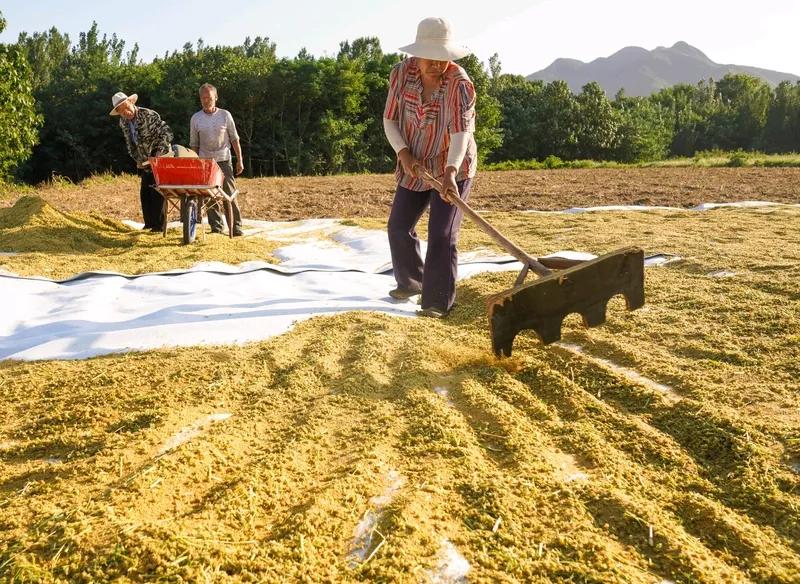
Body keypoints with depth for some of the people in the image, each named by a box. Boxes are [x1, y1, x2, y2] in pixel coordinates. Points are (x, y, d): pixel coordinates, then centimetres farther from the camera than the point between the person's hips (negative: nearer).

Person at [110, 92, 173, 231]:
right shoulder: (123, 122, 1)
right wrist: (137, 159, 6)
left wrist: (160, 151, -25)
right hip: (145, 162, 7)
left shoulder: (149, 115, -19)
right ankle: (149, 223, 17)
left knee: (157, 192, -9)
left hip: (161, 157, -7)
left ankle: (158, 225, -3)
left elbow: (167, 132, -20)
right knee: (145, 193, 6)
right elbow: (130, 143, 13)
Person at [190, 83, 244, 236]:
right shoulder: (196, 118, 5)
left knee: (230, 194, -5)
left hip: (223, 160, -2)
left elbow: (234, 139, 4)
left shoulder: (225, 115, 2)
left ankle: (236, 226, -2)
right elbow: (193, 144, 9)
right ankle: (216, 227, 9)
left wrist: (240, 160, 0)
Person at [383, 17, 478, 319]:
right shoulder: (401, 73, -9)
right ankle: (411, 281, 34)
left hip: (452, 169, -5)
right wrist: (403, 153, -18)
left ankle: (438, 302, -6)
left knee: (442, 235, -13)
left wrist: (450, 173, -48)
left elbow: (461, 131, -34)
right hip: (416, 167, 5)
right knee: (399, 226, 12)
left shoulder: (460, 83, -23)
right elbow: (390, 120, -2)